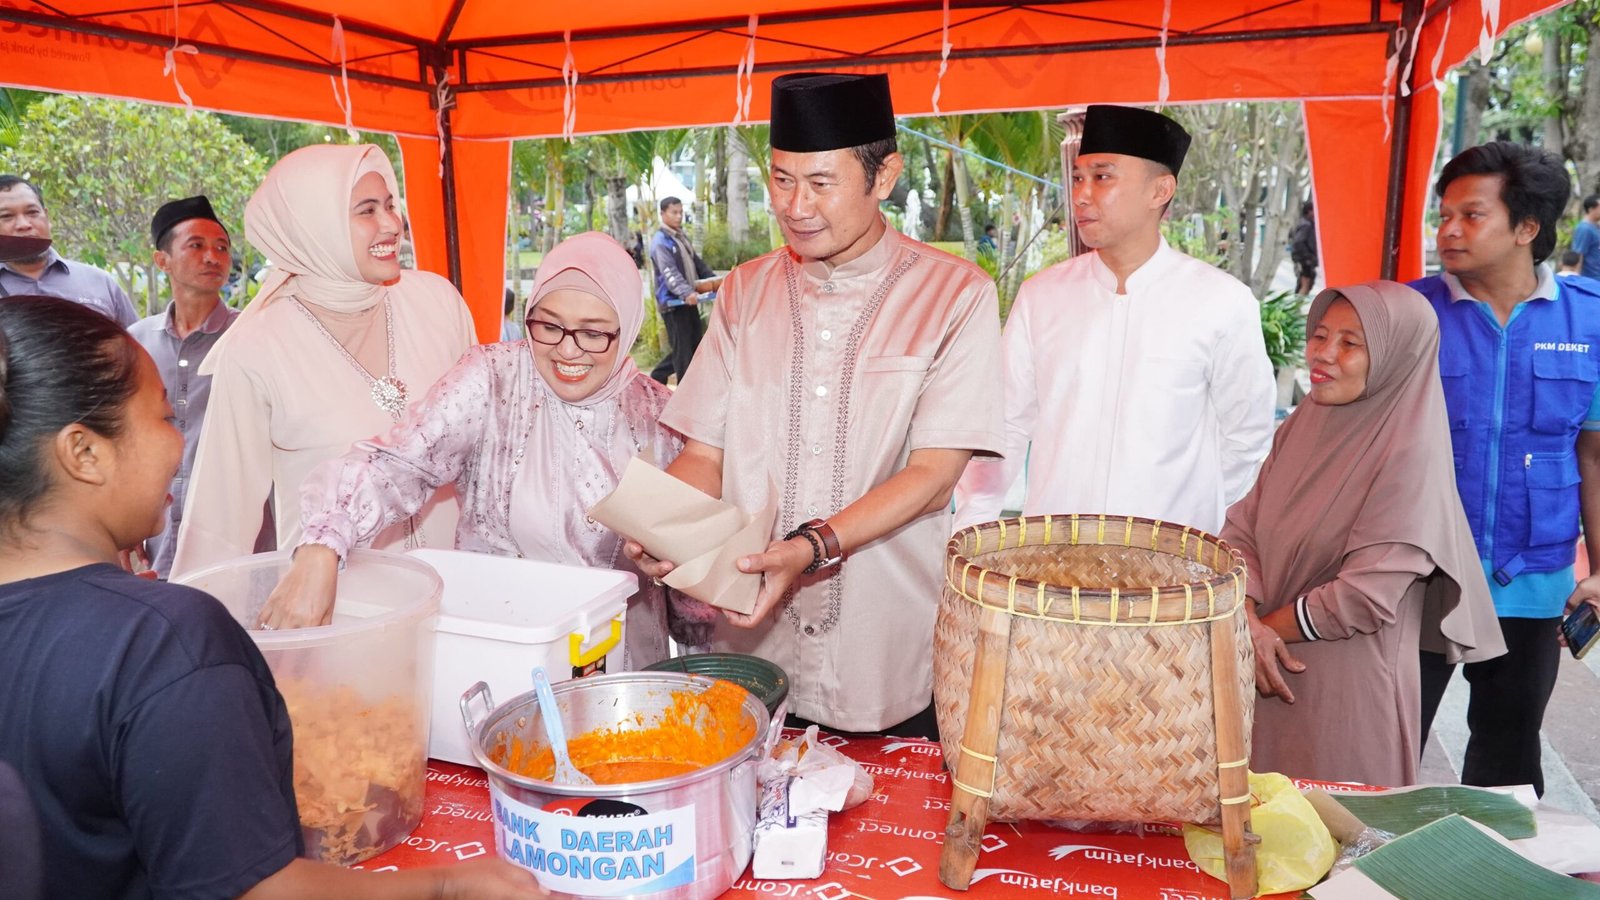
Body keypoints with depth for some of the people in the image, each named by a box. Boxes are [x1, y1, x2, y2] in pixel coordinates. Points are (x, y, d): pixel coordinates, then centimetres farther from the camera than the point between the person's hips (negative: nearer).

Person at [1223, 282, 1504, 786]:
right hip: (1273, 680, 6)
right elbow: (1242, 531, 0)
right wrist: (1248, 624, -15)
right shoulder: (1300, 427, 5)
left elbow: (1368, 597, -18)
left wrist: (1268, 625, -8)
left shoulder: (1409, 452, -14)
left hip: (1350, 695, -5)